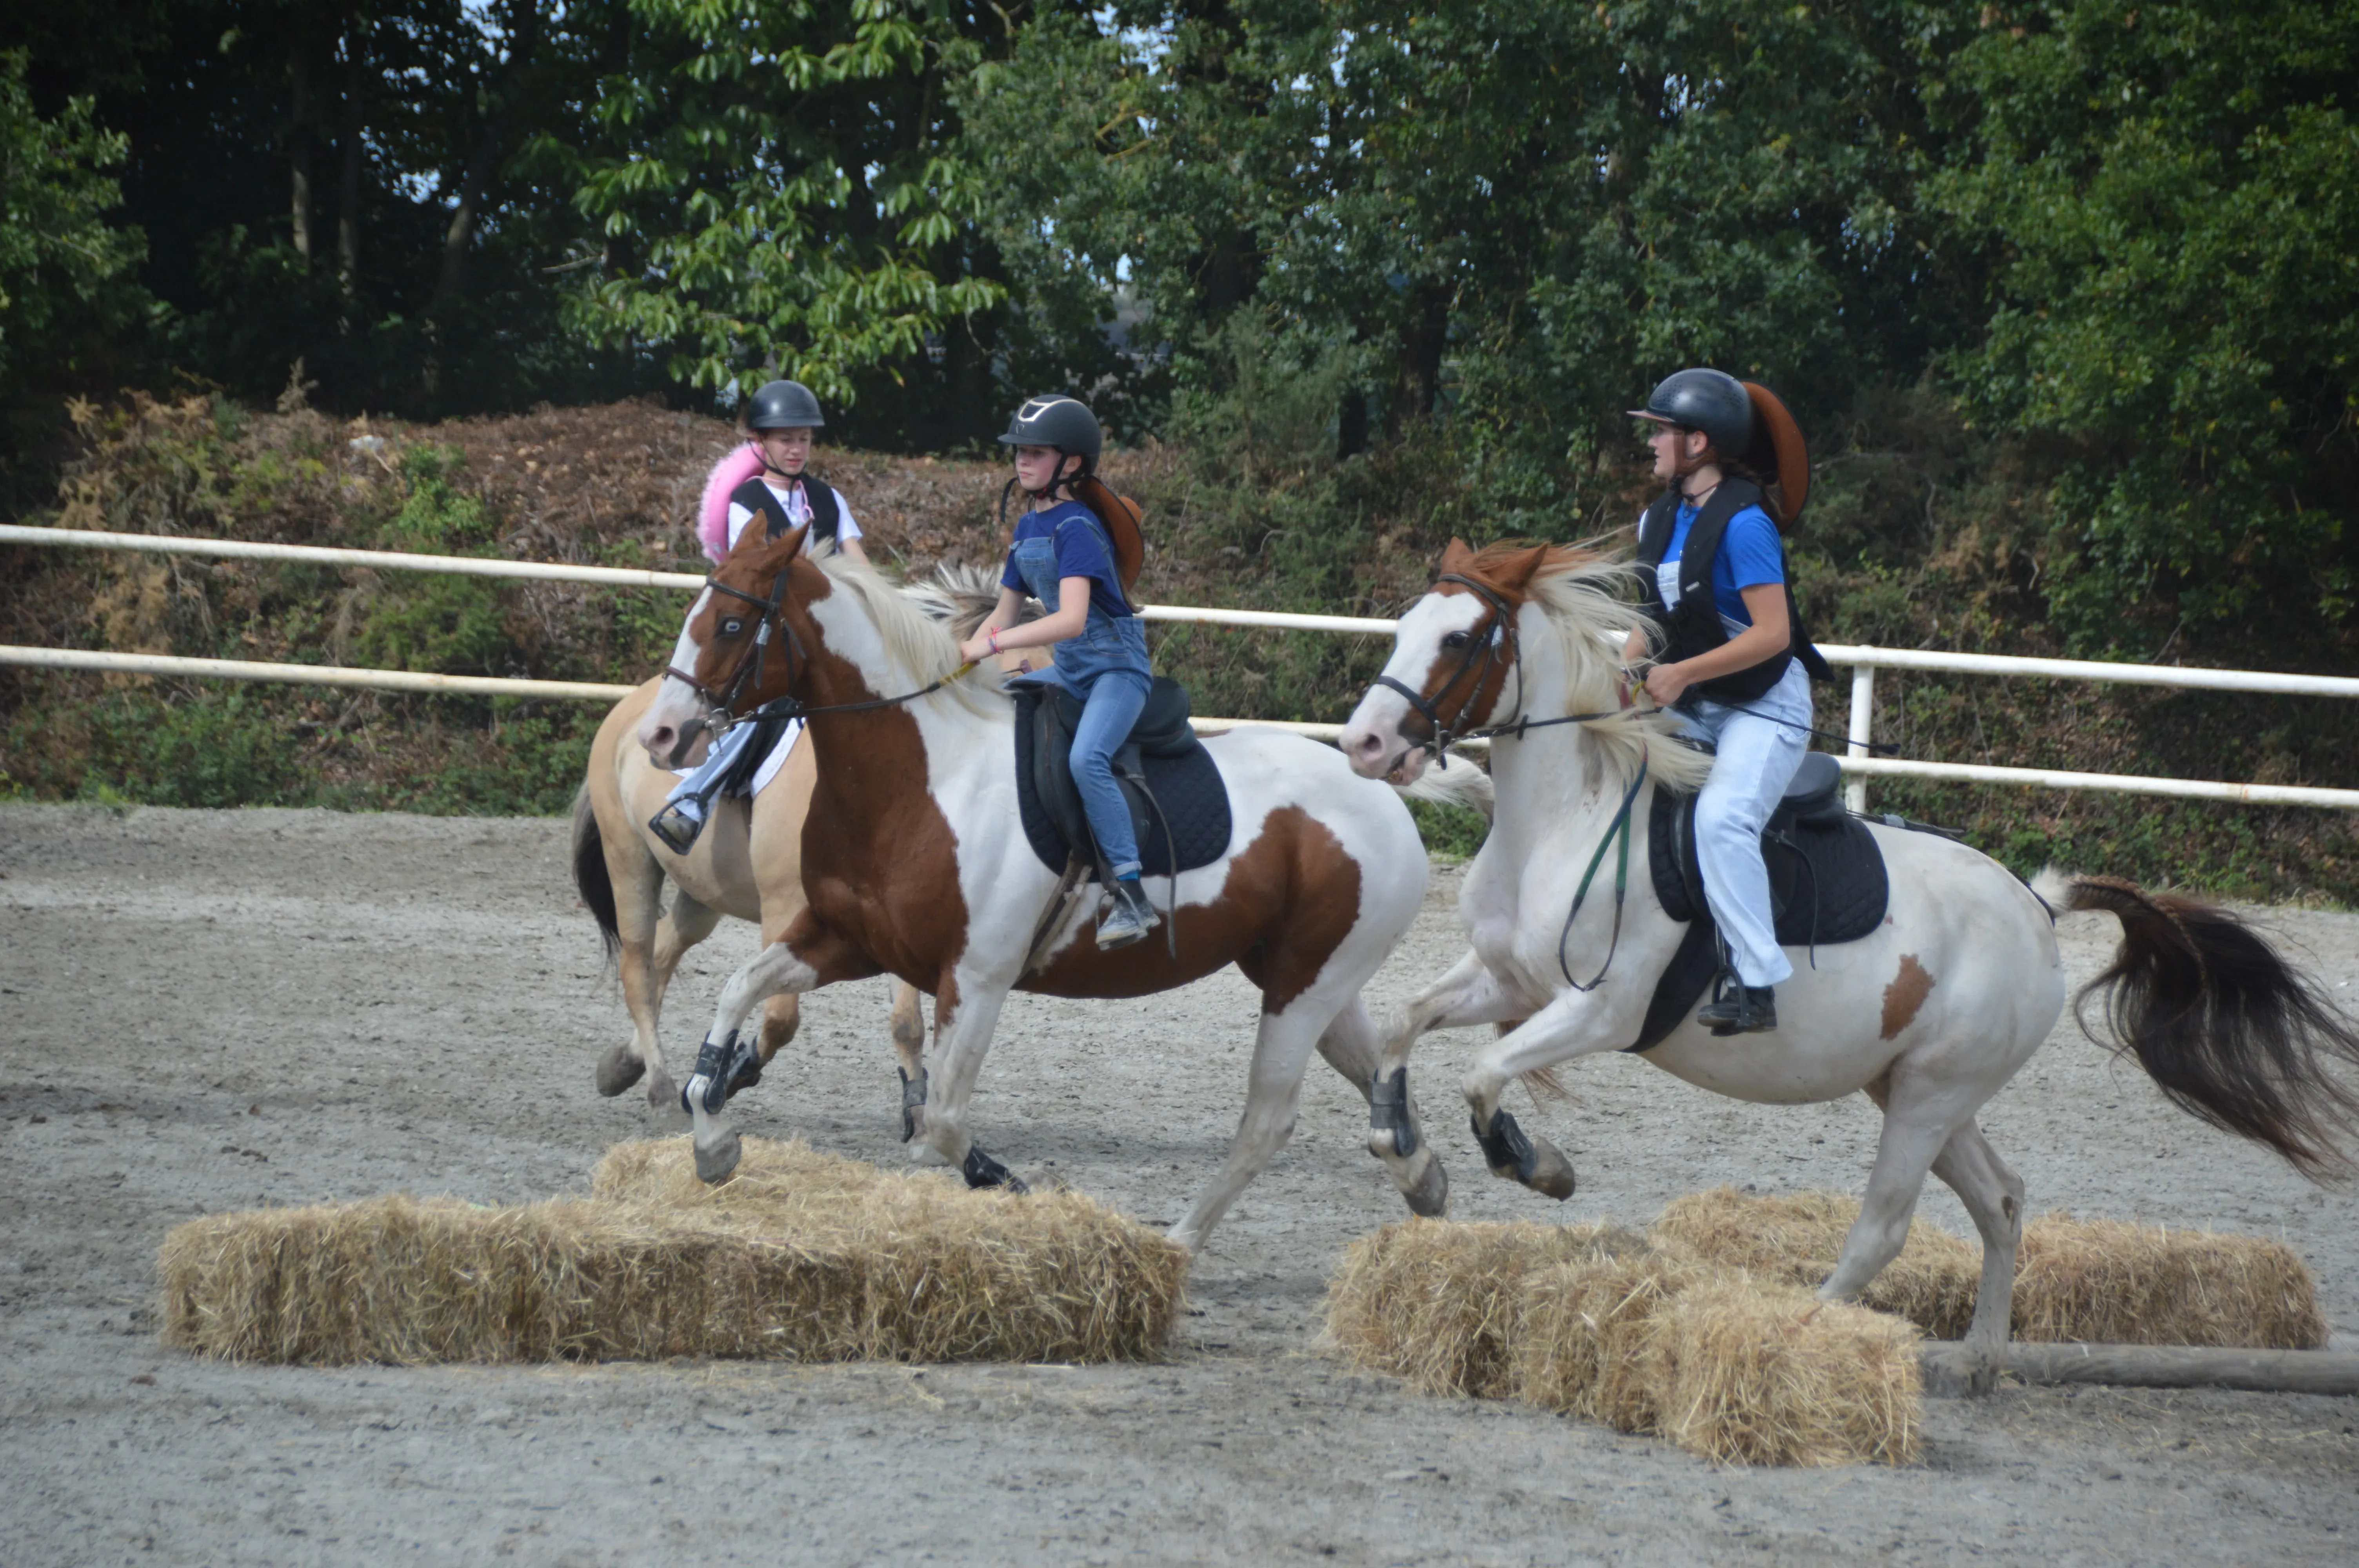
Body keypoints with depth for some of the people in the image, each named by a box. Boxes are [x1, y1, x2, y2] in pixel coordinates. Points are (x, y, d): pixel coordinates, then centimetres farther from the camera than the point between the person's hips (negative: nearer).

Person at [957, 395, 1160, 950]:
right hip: (1069, 672, 10)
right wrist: (959, 655, 3)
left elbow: (1070, 619, -30)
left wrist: (991, 645, -32)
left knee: (1087, 758, -33)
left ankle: (1132, 897, -33)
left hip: (1115, 669, -10)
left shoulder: (1076, 528, -17)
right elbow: (1005, 614, 17)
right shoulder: (1028, 528, 10)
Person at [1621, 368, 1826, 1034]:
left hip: (1765, 708, -9)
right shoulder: (1660, 520, 7)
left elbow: (1772, 634, -24)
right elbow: (1657, 618, 17)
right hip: (1693, 708, 9)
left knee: (1721, 817, -29)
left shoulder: (1741, 524, -19)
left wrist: (1681, 674, -25)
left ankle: (1755, 986, -30)